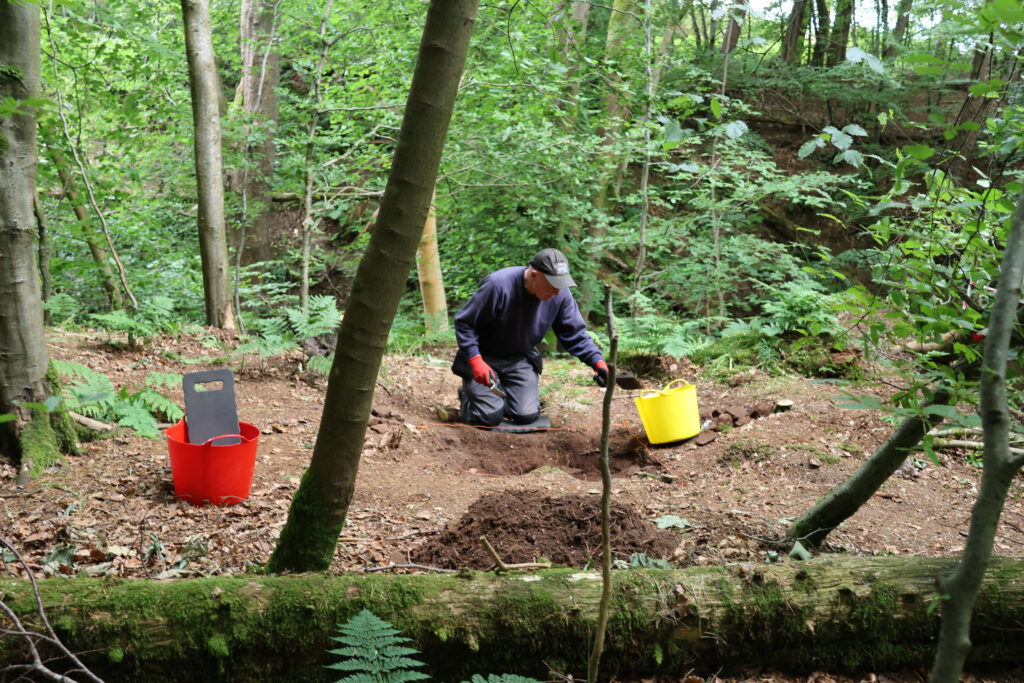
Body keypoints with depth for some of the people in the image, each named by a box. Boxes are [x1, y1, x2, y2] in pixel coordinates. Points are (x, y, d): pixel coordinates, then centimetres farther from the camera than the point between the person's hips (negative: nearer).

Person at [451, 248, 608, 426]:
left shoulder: (561, 294, -13)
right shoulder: (498, 285, -29)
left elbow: (575, 334, -4)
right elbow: (463, 323, -20)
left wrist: (597, 361, -20)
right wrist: (476, 361, -28)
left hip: (520, 360, 5)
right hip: (484, 358, -4)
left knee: (527, 416, -10)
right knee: (490, 416, -15)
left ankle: (500, 396, 22)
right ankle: (467, 396, 20)